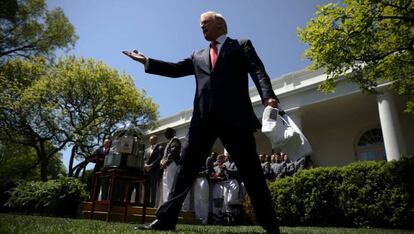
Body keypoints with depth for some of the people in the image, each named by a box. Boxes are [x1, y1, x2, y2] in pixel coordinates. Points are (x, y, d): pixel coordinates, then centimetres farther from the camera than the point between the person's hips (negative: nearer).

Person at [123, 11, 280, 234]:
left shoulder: (242, 46, 14)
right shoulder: (198, 56, 27)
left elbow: (258, 72, 1)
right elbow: (176, 69, 24)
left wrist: (268, 96, -17)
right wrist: (146, 61, 18)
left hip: (234, 116, -4)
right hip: (203, 118, 4)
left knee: (251, 170, -1)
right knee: (187, 168, 2)